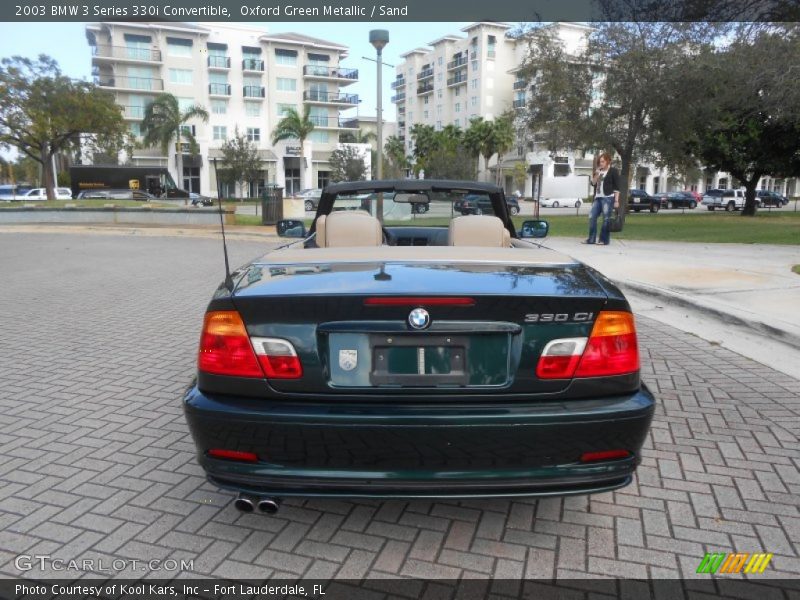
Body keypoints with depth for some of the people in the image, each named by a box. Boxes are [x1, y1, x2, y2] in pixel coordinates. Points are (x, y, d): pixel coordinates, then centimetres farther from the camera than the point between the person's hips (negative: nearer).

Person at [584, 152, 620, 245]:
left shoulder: (613, 171, -1)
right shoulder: (598, 171, 18)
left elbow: (617, 187, -4)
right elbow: (593, 183, 13)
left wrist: (616, 200, -10)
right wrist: (596, 174, -4)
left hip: (608, 198, -7)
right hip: (597, 198, 7)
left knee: (606, 219, -6)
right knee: (592, 217, 1)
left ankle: (604, 240, -2)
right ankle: (591, 239, 6)